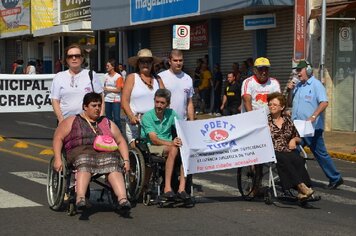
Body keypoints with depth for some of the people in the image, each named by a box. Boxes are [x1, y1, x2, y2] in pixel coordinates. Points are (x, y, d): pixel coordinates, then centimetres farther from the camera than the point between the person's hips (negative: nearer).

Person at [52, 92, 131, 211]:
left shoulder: (107, 123, 29)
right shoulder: (72, 121, 20)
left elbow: (120, 141, 25)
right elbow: (58, 138, 11)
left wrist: (126, 160, 7)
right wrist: (58, 159, -5)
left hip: (106, 152, 2)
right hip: (81, 151, -2)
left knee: (113, 166, -34)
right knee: (84, 165, -39)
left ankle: (123, 199, -52)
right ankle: (80, 198, -58)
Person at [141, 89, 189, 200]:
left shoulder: (171, 114, 7)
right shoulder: (147, 116, -7)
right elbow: (154, 139, -17)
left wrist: (182, 140, -25)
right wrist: (171, 143, -33)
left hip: (168, 146, 4)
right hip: (150, 148, -4)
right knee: (174, 149, -34)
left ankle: (182, 188, -32)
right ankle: (167, 187, -35)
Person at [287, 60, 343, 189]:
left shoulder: (316, 84, -9)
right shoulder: (298, 86, 15)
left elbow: (324, 102, -21)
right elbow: (290, 102, 21)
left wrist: (313, 117, -32)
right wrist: (290, 91, 2)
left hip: (312, 128, -8)